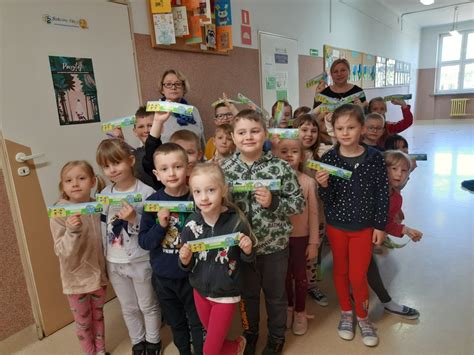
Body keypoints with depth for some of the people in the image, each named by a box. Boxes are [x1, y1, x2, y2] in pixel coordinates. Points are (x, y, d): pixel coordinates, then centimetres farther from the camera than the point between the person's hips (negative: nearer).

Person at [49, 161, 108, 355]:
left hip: (98, 273, 3)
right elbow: (63, 252, -21)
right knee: (83, 321, 16)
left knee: (98, 316, 21)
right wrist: (72, 231, -36)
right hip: (76, 279, -3)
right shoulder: (59, 214, -18)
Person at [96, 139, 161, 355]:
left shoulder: (146, 192, -18)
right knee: (128, 308, 22)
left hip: (141, 261, -5)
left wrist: (134, 219, -30)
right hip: (113, 263, 5)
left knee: (148, 305, 16)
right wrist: (103, 260, 12)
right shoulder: (104, 194, -1)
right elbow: (103, 228, 10)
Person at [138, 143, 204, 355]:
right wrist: (160, 225, -22)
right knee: (176, 322, 24)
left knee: (198, 322, 16)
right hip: (163, 276, 3)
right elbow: (144, 242, -7)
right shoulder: (152, 202, -10)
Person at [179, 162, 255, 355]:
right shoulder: (191, 225, -14)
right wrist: (185, 260, -25)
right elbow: (187, 266, -3)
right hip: (200, 291, 4)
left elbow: (247, 259, -6)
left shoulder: (236, 222, -21)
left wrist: (247, 251, -28)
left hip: (226, 294, -3)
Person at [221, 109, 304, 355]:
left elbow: (299, 203, -9)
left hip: (274, 245, -1)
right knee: (247, 293, 22)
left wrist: (273, 202, -24)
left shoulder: (280, 167, -14)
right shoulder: (225, 169, -7)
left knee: (275, 294, 20)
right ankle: (250, 333, 48)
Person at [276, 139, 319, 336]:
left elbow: (313, 213, -6)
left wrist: (314, 242, -5)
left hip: (300, 236, -1)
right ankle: (288, 307, 41)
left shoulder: (308, 182, -11)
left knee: (299, 275, 14)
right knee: (285, 274, 18)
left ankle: (300, 312, 35)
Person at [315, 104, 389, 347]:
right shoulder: (328, 158, -10)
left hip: (364, 226, -1)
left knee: (358, 276, 4)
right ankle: (346, 313, 39)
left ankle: (363, 317, 32)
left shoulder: (374, 158, -11)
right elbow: (327, 199, -7)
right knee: (340, 271, 16)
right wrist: (323, 185, -28)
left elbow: (382, 194, -4)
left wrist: (380, 226, -2)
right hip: (336, 225, 1)